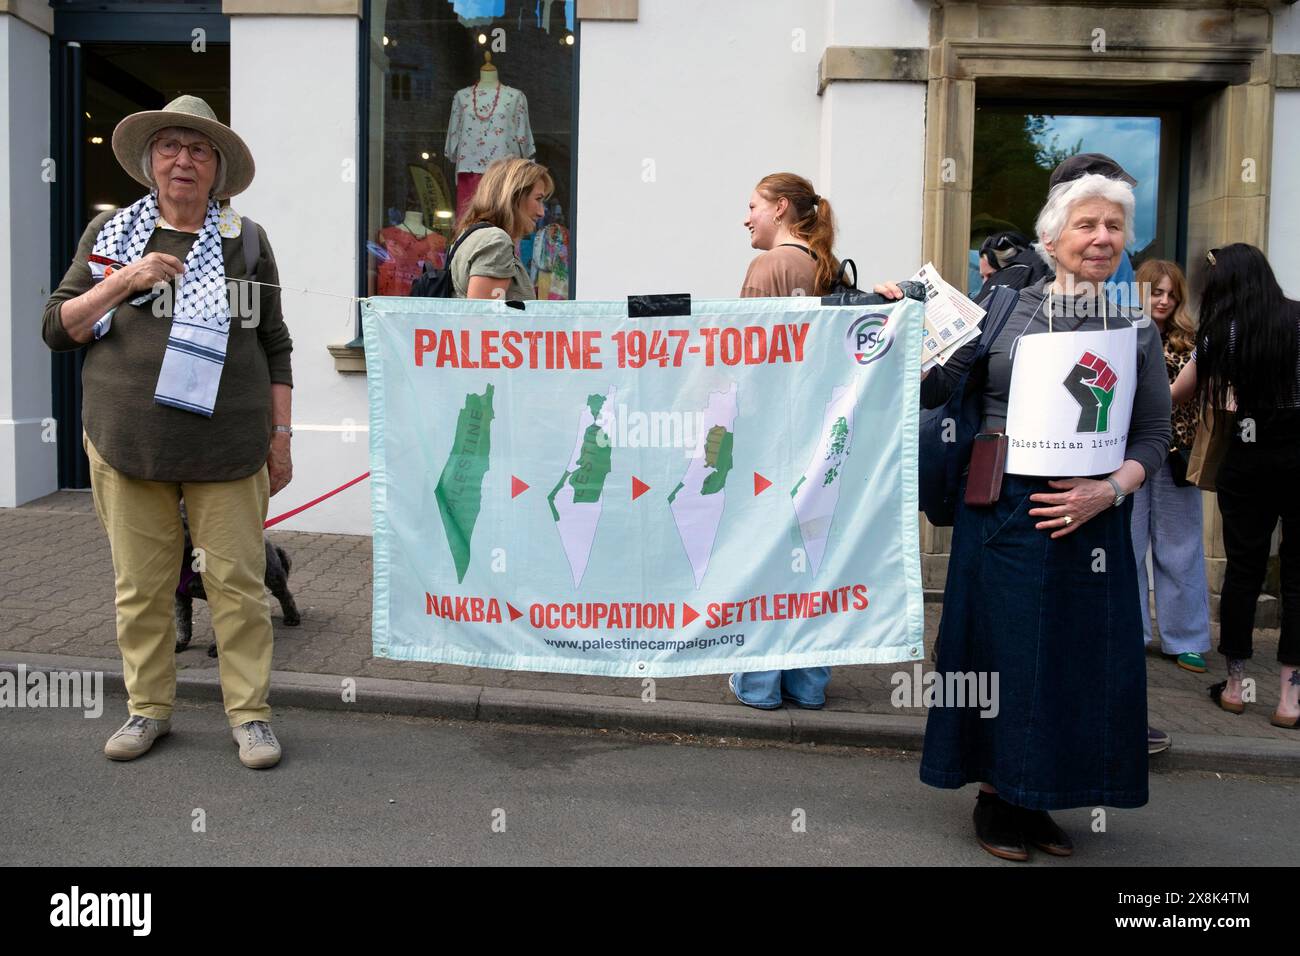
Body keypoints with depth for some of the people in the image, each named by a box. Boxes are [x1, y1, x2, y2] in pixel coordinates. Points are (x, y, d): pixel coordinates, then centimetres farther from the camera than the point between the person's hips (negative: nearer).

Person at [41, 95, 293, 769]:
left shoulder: (246, 240, 9)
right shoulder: (109, 234, 11)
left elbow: (275, 347, 10)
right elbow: (57, 330, 7)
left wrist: (281, 436, 5)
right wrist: (123, 281, -8)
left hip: (226, 449, -1)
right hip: (127, 447, 1)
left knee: (237, 582, -1)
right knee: (140, 586, 7)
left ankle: (249, 712, 11)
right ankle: (148, 708, 22)